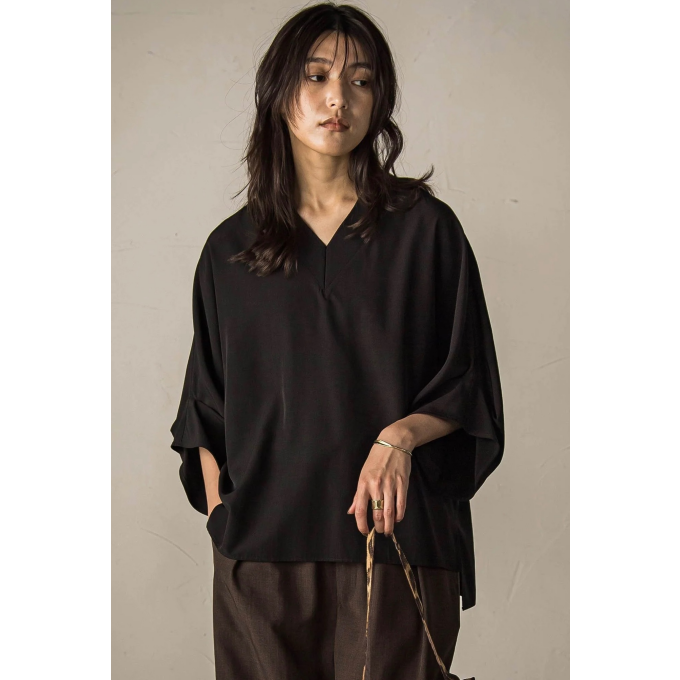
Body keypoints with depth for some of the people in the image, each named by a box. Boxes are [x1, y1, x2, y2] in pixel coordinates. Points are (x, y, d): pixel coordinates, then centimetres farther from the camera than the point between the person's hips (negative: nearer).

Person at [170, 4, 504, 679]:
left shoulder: (426, 229, 2)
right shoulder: (230, 249, 9)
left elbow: (468, 388, 2)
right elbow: (206, 409, 15)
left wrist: (401, 435, -16)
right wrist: (217, 511, 2)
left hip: (396, 541, -1)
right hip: (261, 544, 2)